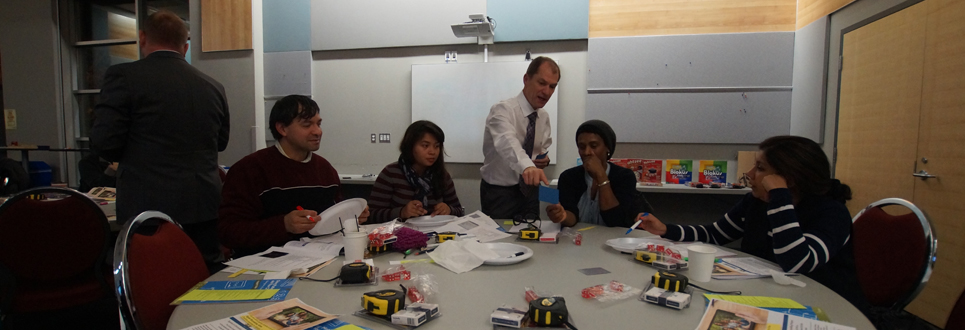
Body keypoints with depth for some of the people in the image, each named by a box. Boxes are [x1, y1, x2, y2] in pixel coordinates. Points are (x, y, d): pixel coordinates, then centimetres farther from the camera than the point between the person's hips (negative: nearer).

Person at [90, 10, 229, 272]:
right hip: (205, 208, 4)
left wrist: (132, 159, 12)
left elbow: (103, 142, -7)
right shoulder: (213, 87, 6)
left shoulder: (124, 76, -6)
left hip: (148, 208, -3)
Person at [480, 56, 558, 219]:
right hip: (499, 193, -6)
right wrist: (527, 166, -59)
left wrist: (544, 159, -7)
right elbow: (507, 142, -41)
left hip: (529, 190, 6)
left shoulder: (544, 117, 1)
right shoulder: (503, 110, -20)